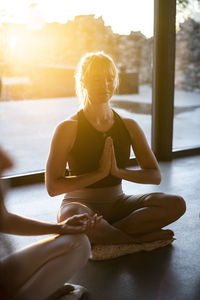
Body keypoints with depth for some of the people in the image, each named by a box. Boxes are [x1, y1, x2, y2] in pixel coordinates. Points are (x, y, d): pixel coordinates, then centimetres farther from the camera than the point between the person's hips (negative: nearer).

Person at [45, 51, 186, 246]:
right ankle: (139, 237, -17)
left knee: (176, 204, -18)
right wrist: (100, 173, -19)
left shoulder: (129, 126, 4)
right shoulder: (68, 128, -9)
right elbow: (53, 187, -15)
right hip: (82, 204, -4)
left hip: (117, 203, 4)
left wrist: (118, 171, -14)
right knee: (70, 216, -40)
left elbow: (155, 176, 3)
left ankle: (100, 235, -20)